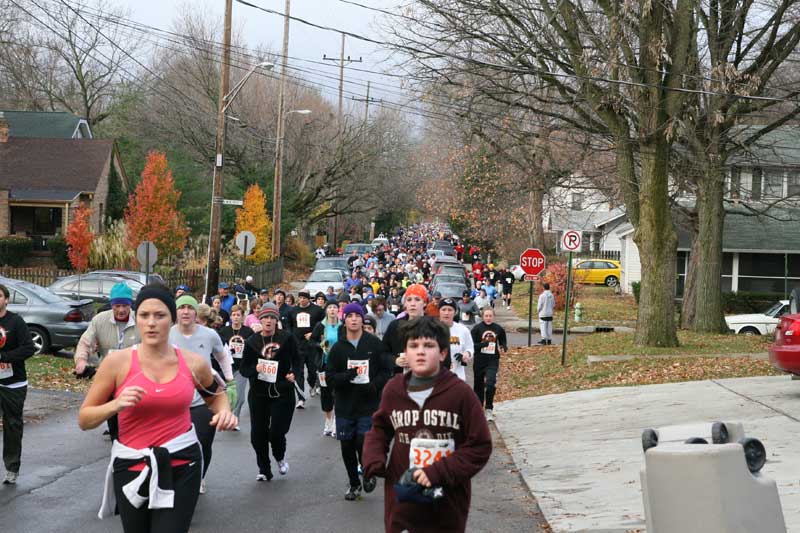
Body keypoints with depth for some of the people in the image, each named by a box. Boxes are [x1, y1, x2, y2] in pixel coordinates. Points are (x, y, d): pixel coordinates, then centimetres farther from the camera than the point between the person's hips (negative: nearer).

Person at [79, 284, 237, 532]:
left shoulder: (194, 362, -1)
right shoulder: (117, 362, -8)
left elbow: (215, 394, 21)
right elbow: (84, 419, -3)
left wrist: (224, 411, -1)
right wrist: (116, 404, -21)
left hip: (181, 466, 0)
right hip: (131, 466, 0)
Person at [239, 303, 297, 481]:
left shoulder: (286, 338, -2)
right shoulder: (252, 341, 3)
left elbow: (297, 360, 7)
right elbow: (243, 368, 5)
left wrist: (293, 374, -11)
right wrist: (254, 369, -15)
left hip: (282, 393, -2)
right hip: (258, 393, 2)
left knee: (277, 432, -7)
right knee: (258, 433, 2)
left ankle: (280, 457, 26)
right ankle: (264, 470, 20)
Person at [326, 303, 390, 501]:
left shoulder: (374, 343, -1)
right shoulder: (338, 348, 3)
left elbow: (385, 371, 2)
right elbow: (330, 377, 0)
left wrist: (374, 385, -16)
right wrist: (346, 376, -20)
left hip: (368, 405, -2)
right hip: (344, 405, 2)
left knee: (364, 442, -12)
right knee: (347, 447, 7)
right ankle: (354, 483, 28)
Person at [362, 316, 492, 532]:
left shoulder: (460, 392, -10)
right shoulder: (393, 389, 0)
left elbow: (480, 446, -7)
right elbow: (380, 429, 17)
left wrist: (438, 472, -17)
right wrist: (373, 460, -3)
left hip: (447, 506, -2)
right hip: (401, 500, 2)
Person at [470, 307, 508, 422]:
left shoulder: (498, 329, 4)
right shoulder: (477, 328, -4)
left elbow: (503, 341, 19)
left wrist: (504, 347, -3)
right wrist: (483, 344, -23)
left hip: (493, 361, 0)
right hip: (479, 361, 0)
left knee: (490, 384, -18)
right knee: (479, 385, 11)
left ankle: (489, 410, -6)